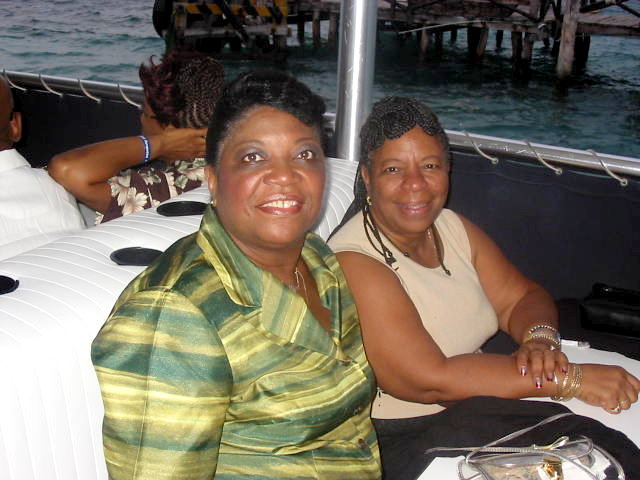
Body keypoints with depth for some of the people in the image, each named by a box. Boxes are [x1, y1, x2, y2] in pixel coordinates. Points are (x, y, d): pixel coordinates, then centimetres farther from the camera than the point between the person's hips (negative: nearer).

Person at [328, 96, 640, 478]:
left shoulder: (453, 227, 6)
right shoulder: (354, 263, -20)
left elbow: (522, 297, 7)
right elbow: (431, 380, -25)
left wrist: (540, 338, -17)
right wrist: (570, 379, -24)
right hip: (399, 441, -7)